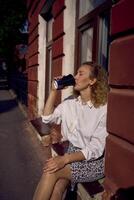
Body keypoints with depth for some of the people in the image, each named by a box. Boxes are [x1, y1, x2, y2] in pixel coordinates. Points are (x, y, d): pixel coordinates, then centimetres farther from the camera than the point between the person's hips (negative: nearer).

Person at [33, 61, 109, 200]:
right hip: (73, 153, 5)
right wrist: (54, 90, 0)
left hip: (95, 161, -4)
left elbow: (96, 149, -18)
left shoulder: (104, 108, -16)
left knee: (51, 171, -24)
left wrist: (65, 159, -27)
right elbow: (47, 118, 7)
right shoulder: (69, 104, 4)